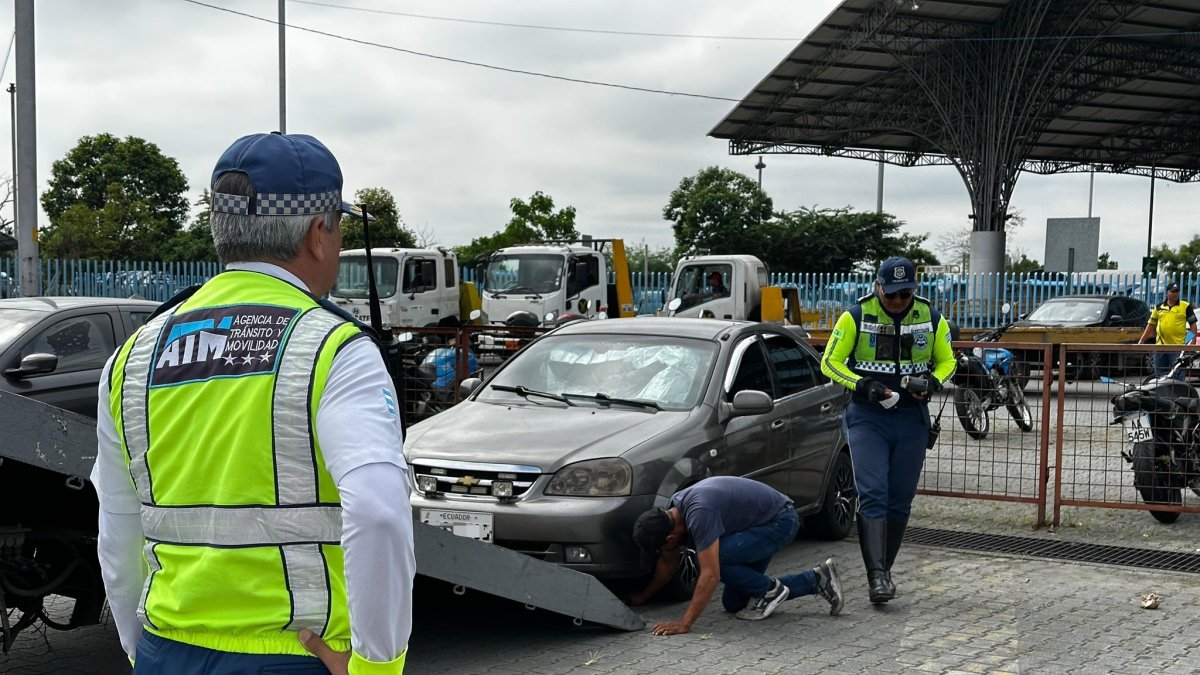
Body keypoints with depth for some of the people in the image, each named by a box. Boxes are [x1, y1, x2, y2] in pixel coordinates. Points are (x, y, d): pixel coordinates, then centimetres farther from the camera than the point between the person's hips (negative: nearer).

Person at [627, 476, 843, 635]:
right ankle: (817, 579, 14)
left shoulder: (698, 514, -34)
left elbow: (710, 575, -36)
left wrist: (684, 624, -36)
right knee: (734, 603, 9)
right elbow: (668, 563, 12)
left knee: (717, 558, -28)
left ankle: (770, 590, -3)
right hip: (762, 519, 10)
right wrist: (644, 595, 16)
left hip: (781, 521, -10)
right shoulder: (672, 513, -5)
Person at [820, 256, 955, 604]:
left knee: (900, 500, 8)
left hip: (912, 419, 3)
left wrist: (933, 382, -8)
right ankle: (876, 575, -17)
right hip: (867, 418, -3)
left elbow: (946, 360, 14)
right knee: (872, 495, -14)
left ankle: (884, 570, 22)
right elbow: (830, 362, -2)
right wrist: (862, 385, -18)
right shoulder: (856, 316, -6)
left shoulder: (931, 318, 2)